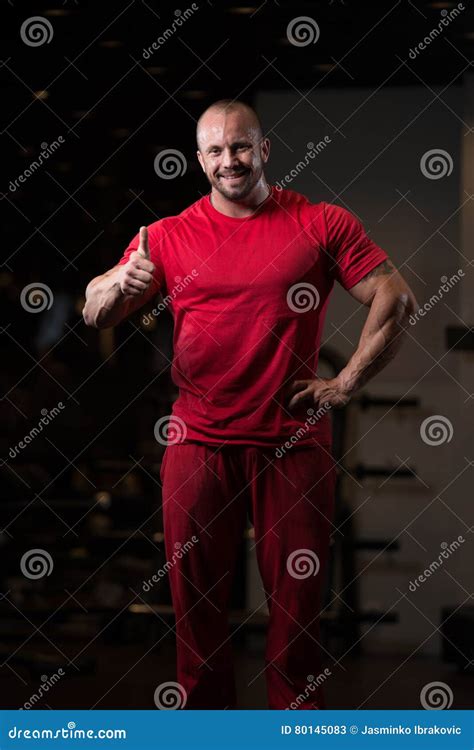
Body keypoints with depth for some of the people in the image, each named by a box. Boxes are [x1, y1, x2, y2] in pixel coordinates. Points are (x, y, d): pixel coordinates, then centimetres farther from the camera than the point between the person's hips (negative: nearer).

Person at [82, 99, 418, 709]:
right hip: (199, 443, 1)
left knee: (297, 596, 3)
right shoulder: (168, 236, 6)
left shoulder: (322, 224, 2)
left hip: (293, 442, -1)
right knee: (196, 593, 5)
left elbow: (397, 300, 2)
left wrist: (347, 383, -3)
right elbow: (95, 314, 3)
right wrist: (121, 283, -19)